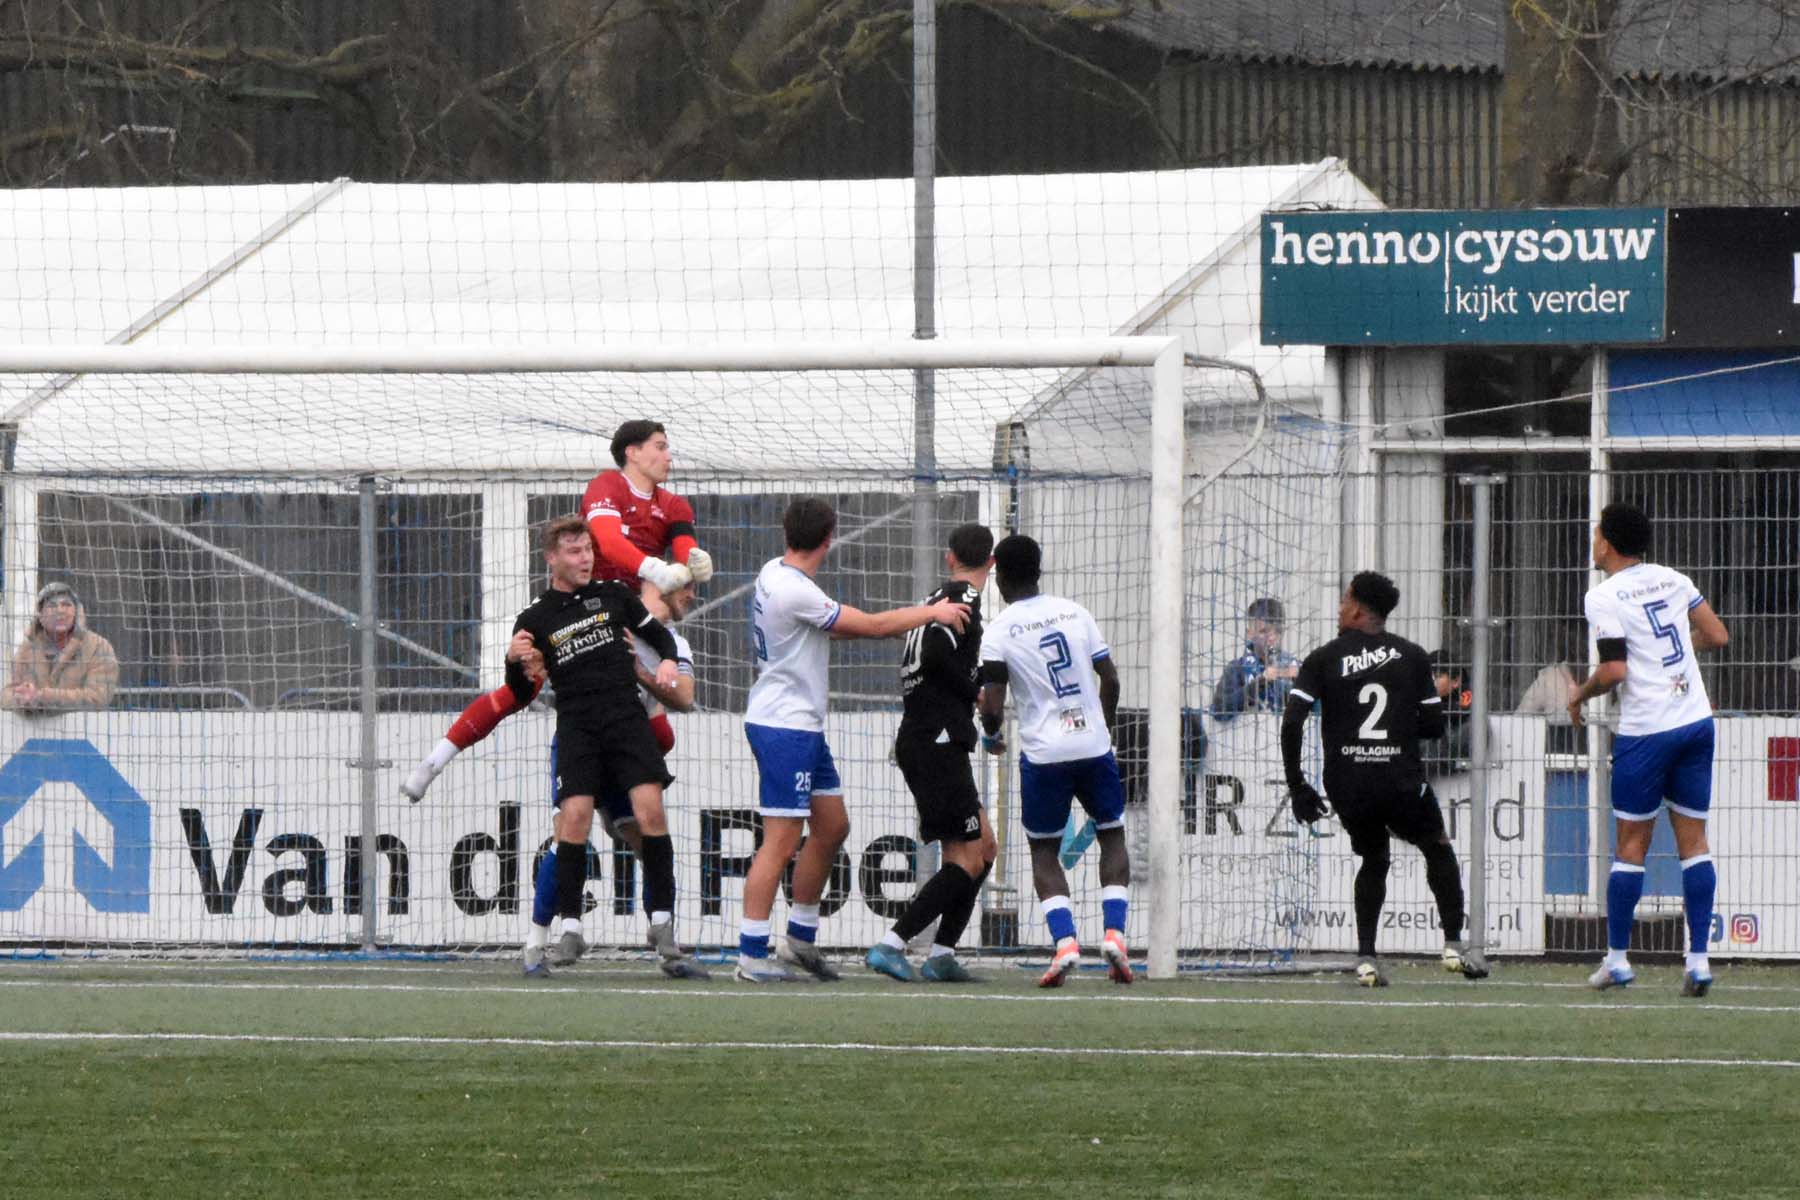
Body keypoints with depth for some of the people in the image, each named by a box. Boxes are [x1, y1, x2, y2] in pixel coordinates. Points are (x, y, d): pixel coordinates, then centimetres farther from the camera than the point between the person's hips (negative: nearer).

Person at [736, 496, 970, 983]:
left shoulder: (774, 573, 7)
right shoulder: (795, 592, -22)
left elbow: (834, 626, 20)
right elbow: (871, 625, -15)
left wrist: (906, 624, 12)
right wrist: (932, 612, -2)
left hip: (803, 727, 10)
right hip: (783, 728, -10)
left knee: (832, 828, 15)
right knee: (781, 842, -9)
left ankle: (800, 939, 23)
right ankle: (751, 956, -8)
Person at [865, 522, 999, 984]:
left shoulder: (938, 597, 17)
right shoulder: (964, 600, -9)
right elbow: (938, 654, -21)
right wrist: (980, 697, -8)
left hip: (917, 737, 10)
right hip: (938, 742, -10)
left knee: (984, 846, 13)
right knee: (967, 860, -9)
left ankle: (942, 955, 9)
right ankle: (891, 945, -16)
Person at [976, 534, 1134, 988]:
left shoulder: (998, 632, -6)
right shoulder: (1075, 612, 5)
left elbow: (992, 704, -10)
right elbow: (1110, 679, 6)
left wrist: (991, 734, 12)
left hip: (1044, 754, -2)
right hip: (1094, 746, 2)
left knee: (1044, 850, 10)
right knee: (1112, 836, 19)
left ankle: (1065, 942, -10)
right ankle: (1113, 932, 1)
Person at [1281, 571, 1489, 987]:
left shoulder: (1323, 660, 1)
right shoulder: (1412, 657, 4)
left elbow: (1292, 723, -6)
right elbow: (1434, 726, 5)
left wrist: (1297, 787, 1)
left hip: (1347, 787, 1)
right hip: (1402, 780, -1)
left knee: (1374, 860, 24)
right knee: (1438, 849, 23)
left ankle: (1366, 957, 12)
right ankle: (1454, 943, 13)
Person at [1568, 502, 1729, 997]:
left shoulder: (1603, 597, -8)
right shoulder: (1673, 580, 8)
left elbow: (1615, 669, -15)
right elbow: (1717, 635, 11)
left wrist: (1581, 694, 4)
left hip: (1646, 730, -5)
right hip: (1696, 720, 5)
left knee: (1631, 845, 4)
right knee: (1693, 841, 4)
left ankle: (1617, 958, 8)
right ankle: (1698, 960, -3)